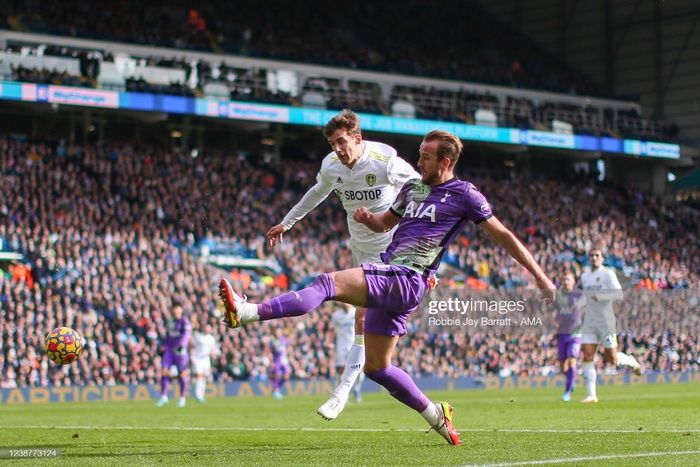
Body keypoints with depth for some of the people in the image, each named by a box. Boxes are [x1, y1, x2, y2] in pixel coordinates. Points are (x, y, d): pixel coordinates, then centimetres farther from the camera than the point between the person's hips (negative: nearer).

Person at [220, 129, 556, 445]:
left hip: (406, 279, -9)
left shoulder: (464, 194, 1)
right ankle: (436, 417, 23)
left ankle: (247, 312, -37)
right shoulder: (412, 188, 21)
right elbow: (386, 222, 34)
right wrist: (367, 218, 9)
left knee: (329, 282, -26)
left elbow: (504, 236, 4)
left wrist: (540, 276, 3)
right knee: (376, 367, 12)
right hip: (388, 280, 9)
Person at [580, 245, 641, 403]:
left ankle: (631, 361, 29)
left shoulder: (608, 274, -5)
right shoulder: (584, 277, 15)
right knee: (587, 356, -8)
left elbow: (618, 295, -16)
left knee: (612, 359, -3)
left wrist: (600, 296, -28)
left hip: (606, 323, -5)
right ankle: (591, 394, -8)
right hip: (589, 323, 5)